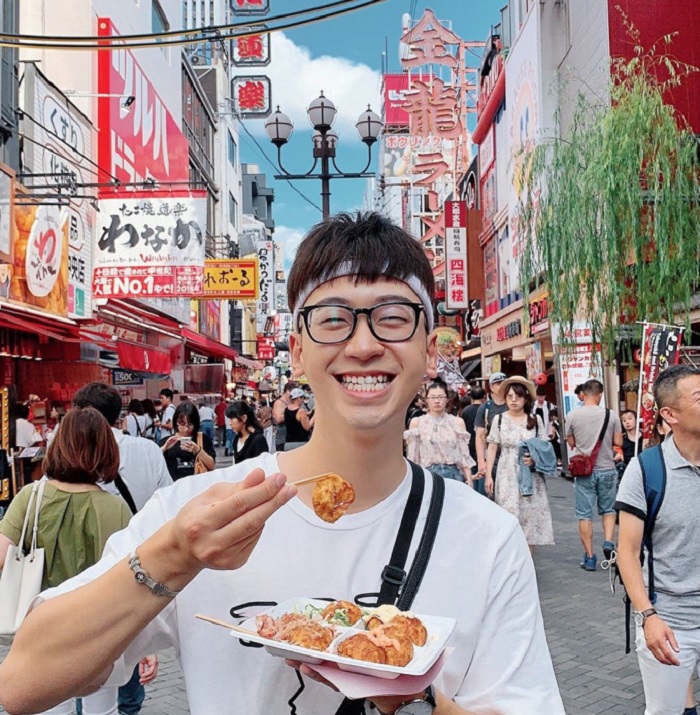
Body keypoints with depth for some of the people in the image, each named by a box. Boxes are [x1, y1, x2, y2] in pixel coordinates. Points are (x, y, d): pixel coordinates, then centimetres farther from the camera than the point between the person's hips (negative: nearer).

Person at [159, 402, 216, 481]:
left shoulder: (204, 438, 10)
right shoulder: (166, 441, 12)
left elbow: (212, 466, 2)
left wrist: (198, 450, -11)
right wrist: (164, 448, -11)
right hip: (174, 484, -1)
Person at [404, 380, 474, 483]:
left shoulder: (457, 422, 4)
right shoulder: (417, 422, 2)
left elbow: (464, 454, 4)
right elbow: (413, 456, 3)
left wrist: (469, 481, -1)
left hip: (453, 475, 1)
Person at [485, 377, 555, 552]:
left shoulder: (535, 419, 4)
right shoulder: (499, 419, 2)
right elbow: (492, 448, 4)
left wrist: (535, 459, -13)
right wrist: (488, 475, 0)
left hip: (531, 476, 1)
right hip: (507, 476, -1)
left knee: (530, 517, 4)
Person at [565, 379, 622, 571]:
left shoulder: (573, 416, -5)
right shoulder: (611, 415, -5)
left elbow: (571, 443, 4)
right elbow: (618, 442, -1)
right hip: (607, 469, 1)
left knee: (584, 514, 6)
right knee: (608, 509, 18)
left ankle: (589, 557, 8)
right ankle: (608, 542, -2)